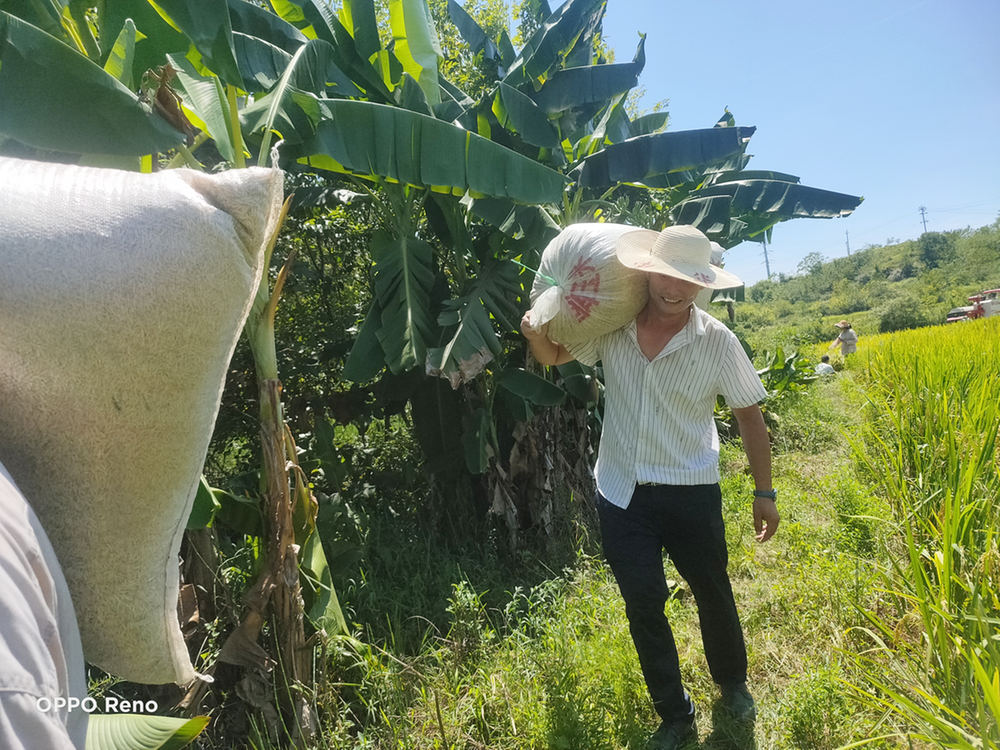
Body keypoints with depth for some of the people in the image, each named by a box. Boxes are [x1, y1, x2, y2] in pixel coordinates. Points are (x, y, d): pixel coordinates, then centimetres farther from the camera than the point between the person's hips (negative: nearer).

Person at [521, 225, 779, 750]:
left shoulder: (717, 342, -10)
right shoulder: (613, 327, -6)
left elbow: (749, 415, -1)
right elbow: (552, 357, 8)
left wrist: (764, 493, 1)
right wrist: (536, 334, -16)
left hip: (690, 492, -1)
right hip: (621, 490, 2)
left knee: (712, 593, 17)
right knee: (643, 603, 8)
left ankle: (733, 685, 48)